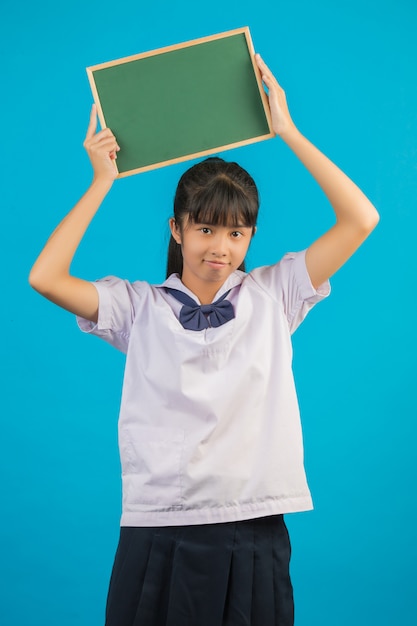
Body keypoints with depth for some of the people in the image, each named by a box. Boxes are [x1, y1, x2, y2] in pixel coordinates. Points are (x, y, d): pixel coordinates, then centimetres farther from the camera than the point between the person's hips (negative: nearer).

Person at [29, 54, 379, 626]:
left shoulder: (272, 294, 7)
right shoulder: (140, 305, 6)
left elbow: (360, 220, 0)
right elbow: (45, 278, -7)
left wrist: (289, 133, 2)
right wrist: (102, 183, 1)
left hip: (253, 533, 0)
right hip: (158, 533, 0)